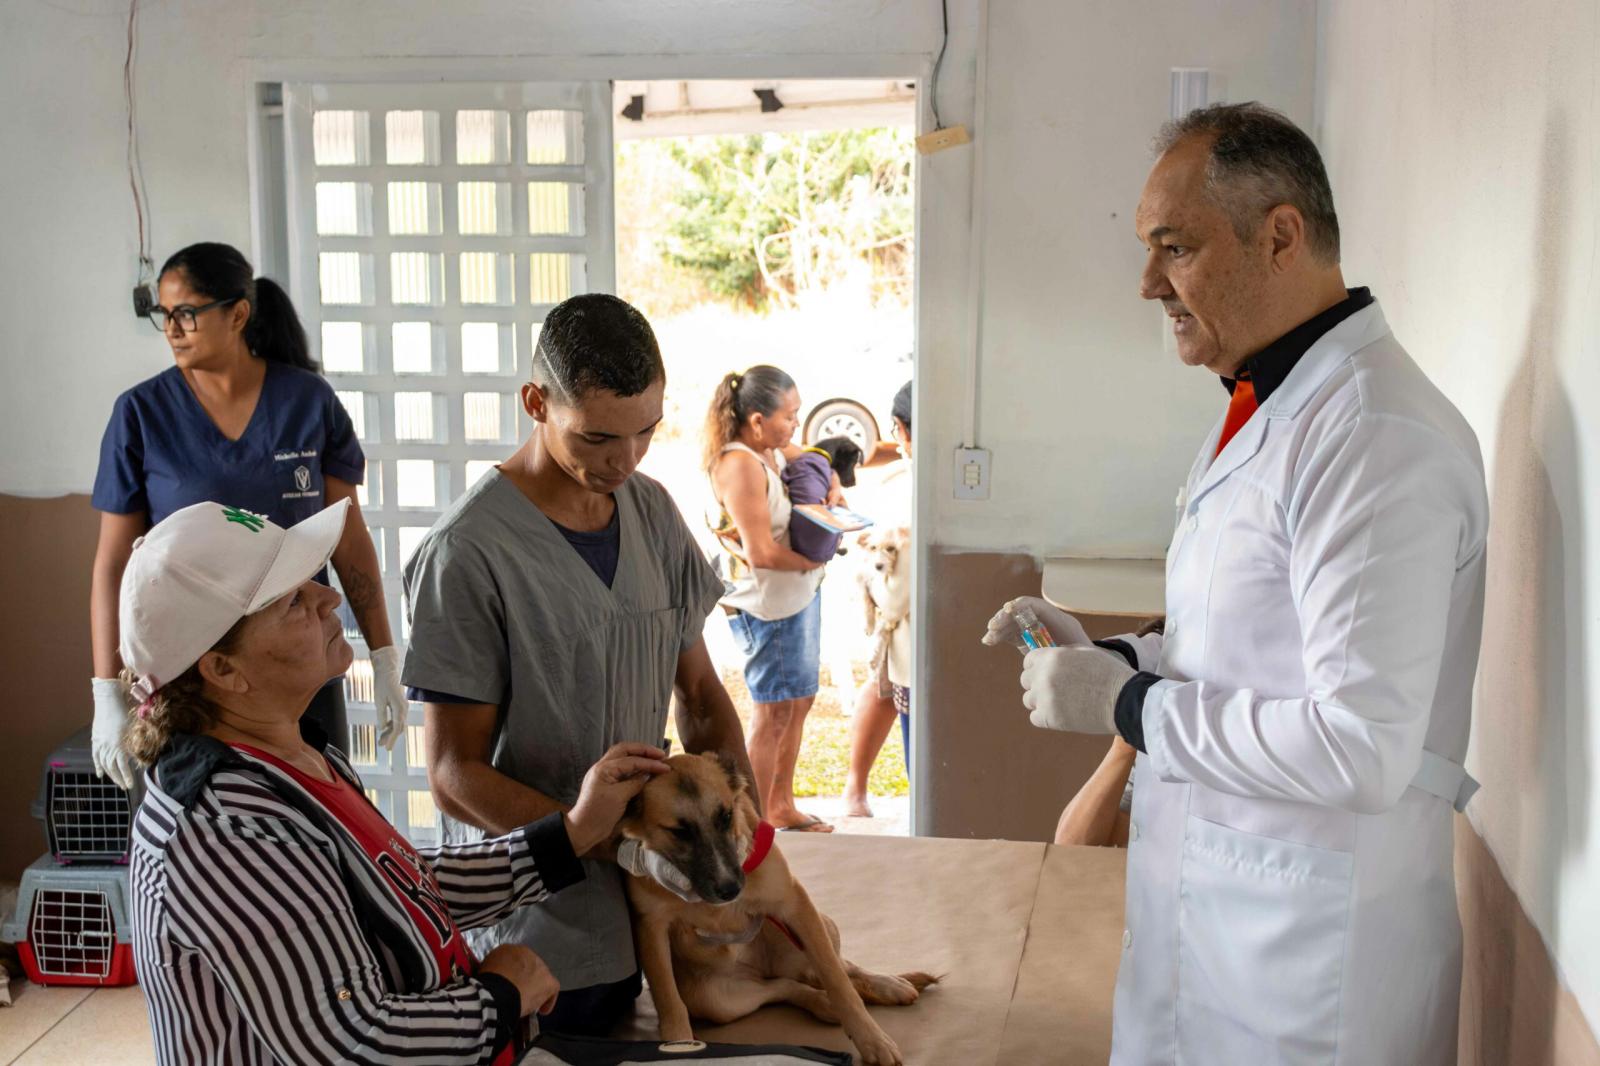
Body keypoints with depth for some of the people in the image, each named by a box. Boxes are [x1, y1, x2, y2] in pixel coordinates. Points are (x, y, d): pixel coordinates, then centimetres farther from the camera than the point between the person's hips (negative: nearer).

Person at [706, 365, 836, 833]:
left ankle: (781, 804, 35)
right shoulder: (741, 465, -25)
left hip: (801, 593, 10)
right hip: (767, 605, -10)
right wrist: (812, 560, -12)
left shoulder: (772, 448, 3)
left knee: (800, 701, 20)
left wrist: (833, 487, 3)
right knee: (774, 712, 1)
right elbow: (761, 552, -27)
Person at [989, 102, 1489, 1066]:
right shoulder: (1267, 411, 11)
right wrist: (1113, 658, 4)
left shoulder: (1377, 439, -23)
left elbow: (1361, 749, -27)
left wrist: (1129, 706, -19)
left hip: (1302, 952, -9)